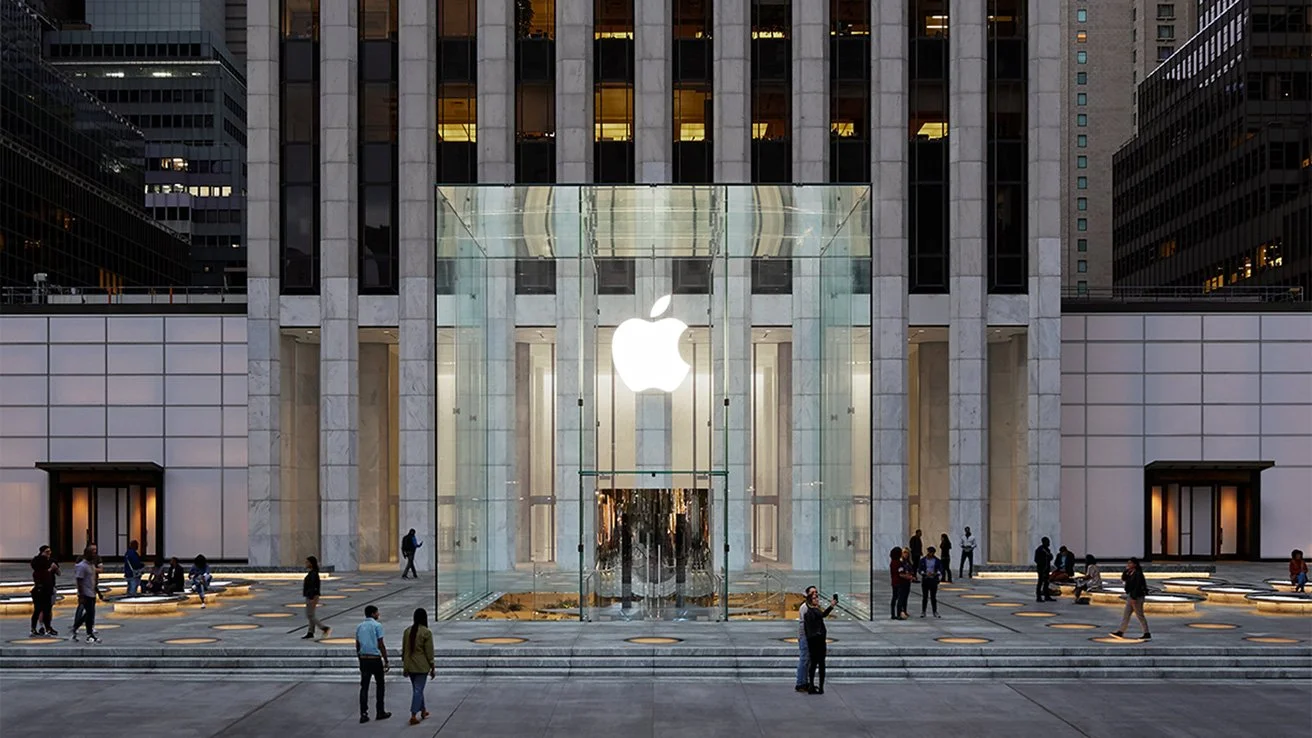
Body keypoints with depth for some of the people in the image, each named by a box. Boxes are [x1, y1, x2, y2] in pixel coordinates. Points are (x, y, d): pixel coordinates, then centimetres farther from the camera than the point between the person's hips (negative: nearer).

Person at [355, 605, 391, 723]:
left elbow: (357, 645, 13)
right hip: (375, 658, -5)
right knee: (380, 685, 9)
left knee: (364, 686, 6)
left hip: (363, 659, 5)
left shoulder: (359, 626, 9)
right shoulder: (377, 625, -9)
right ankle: (380, 712, 13)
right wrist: (386, 661, -6)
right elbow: (381, 645, -11)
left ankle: (363, 714, 0)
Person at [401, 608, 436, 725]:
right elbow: (429, 652, -11)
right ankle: (413, 716, -7)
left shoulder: (407, 631, 3)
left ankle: (423, 711, 33)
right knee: (418, 690, -1)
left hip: (409, 666, 5)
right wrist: (433, 667, -2)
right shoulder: (426, 632, -13)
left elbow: (403, 650, 9)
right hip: (422, 666, -5)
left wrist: (404, 665, 19)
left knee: (417, 689, 20)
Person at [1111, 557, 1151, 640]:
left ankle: (1147, 635, 5)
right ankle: (1120, 632, 12)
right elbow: (1123, 579, 13)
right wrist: (1126, 570, 1)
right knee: (1125, 615, 9)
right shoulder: (1130, 573, 10)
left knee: (1140, 616, -3)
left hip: (1137, 597, -10)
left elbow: (1137, 587, -22)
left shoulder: (1138, 574, -17)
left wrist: (1134, 598, -25)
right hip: (1131, 596, 10)